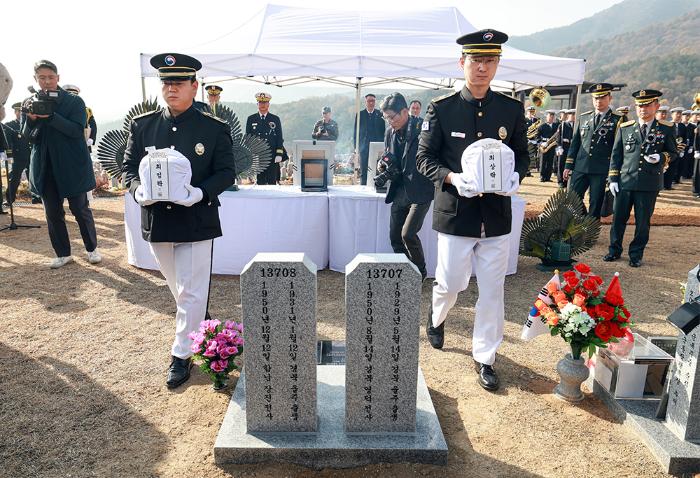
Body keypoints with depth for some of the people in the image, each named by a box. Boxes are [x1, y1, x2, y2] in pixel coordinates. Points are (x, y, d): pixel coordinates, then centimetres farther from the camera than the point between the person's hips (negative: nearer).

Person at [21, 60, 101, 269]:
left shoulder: (74, 101, -2)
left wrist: (50, 116, -23)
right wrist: (31, 118, -13)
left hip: (72, 165, -4)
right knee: (53, 213, 8)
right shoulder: (29, 103, 8)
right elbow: (25, 135, 7)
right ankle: (63, 254, 19)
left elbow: (77, 130, -14)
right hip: (44, 167, 4)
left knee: (80, 209, 4)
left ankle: (92, 249, 20)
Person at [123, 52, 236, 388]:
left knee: (191, 292, 1)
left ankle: (182, 355, 16)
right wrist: (138, 190, -12)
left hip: (197, 222, -4)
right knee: (179, 289, 20)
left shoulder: (215, 129, -4)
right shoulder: (142, 125, 5)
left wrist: (200, 193, -21)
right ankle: (200, 328, 44)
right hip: (157, 221, 4)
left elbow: (226, 172, -4)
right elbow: (129, 166, 9)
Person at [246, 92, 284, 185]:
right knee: (260, 182, 3)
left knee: (272, 182, 0)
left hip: (272, 157, 0)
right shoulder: (251, 119, 8)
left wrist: (279, 154, -3)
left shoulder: (275, 119, 7)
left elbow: (279, 138, 6)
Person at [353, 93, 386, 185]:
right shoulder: (360, 114, 6)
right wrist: (356, 146, -1)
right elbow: (355, 131, 7)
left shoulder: (380, 114, 7)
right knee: (363, 172, 2)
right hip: (364, 147, 0)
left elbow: (383, 131, 8)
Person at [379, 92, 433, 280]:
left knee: (408, 234, -12)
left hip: (420, 190, -7)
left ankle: (420, 272, 11)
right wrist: (383, 164, -3)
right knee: (395, 236, 8)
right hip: (400, 191, 7)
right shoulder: (390, 132, 7)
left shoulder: (421, 128, -13)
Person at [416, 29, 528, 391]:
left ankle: (484, 358, 25)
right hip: (455, 215, -2)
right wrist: (452, 178, -19)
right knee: (450, 284, 9)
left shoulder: (512, 109, 4)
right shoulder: (441, 109, -4)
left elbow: (522, 154, 12)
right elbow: (424, 158, -1)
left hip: (497, 216, 2)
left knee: (492, 291, 8)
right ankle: (437, 318, 45)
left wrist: (515, 177, -10)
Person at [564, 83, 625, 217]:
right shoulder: (583, 117, 12)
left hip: (602, 171, -3)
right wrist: (568, 166, 9)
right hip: (580, 168, 3)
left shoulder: (618, 120, 1)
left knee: (595, 206, 3)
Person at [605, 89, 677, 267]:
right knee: (618, 218, 6)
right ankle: (614, 250, 21)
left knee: (642, 222, 5)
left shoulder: (666, 129, 5)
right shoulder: (625, 128, 7)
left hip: (649, 184, -1)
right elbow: (616, 154, 9)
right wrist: (613, 178, 2)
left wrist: (661, 157, -13)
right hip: (625, 181, 1)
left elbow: (672, 153, 11)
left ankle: (636, 255, 19)